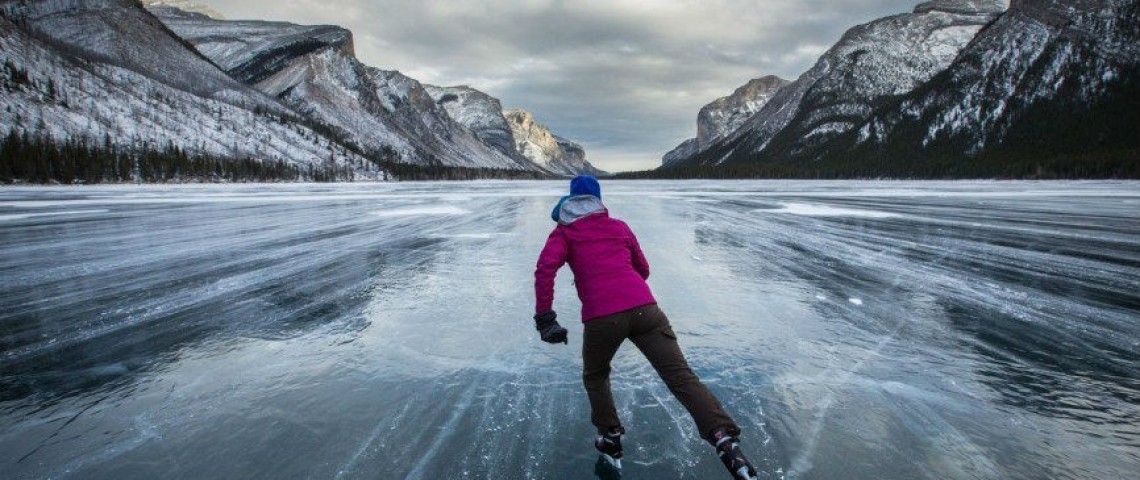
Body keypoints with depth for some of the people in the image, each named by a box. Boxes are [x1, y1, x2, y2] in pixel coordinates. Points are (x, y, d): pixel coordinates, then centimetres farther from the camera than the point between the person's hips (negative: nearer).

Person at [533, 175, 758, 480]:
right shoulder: (619, 226, 26)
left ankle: (611, 440, 27)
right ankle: (726, 440, -15)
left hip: (601, 318, -2)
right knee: (682, 377, -3)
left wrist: (545, 318, -5)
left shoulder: (564, 232, 15)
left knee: (595, 377, 26)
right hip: (644, 308, 2)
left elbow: (545, 269, -4)